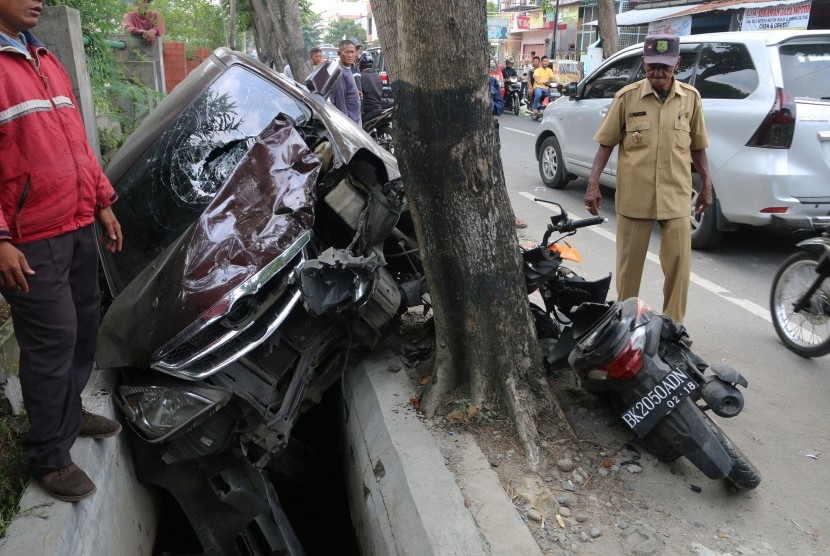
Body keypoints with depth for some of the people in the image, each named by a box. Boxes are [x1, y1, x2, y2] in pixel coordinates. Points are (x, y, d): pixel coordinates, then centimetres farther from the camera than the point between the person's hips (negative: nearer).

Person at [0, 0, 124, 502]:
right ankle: (49, 458, 16)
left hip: (80, 226, 8)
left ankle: (70, 412, 39)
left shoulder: (45, 61, 14)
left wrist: (103, 202, 16)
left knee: (84, 324, 18)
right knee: (54, 340, -1)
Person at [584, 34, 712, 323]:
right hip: (633, 195, -1)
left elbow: (697, 147, 12)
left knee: (679, 263, 1)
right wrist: (593, 183, -6)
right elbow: (607, 142, 1)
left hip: (676, 197, 1)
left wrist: (707, 185, 13)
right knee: (629, 264, 9)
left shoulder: (691, 97, 4)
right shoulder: (627, 96, -2)